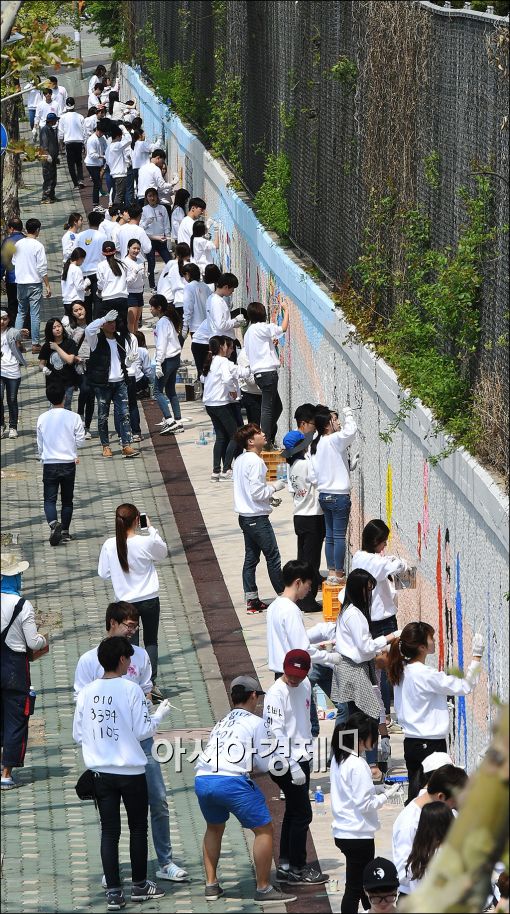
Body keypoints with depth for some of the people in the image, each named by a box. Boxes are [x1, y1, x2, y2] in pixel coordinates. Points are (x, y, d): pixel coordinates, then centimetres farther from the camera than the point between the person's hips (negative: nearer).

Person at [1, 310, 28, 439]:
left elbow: (18, 335, -23)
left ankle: (13, 427, 14)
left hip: (13, 371, -1)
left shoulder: (12, 332, -1)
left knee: (12, 399, 4)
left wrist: (23, 334, -46)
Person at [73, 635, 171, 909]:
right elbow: (142, 731, -10)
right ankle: (139, 885, 22)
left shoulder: (86, 693, -1)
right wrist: (159, 714, 8)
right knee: (138, 828, 13)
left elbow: (78, 735, 5)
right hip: (131, 772, -3)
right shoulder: (131, 690, -12)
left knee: (109, 832, 6)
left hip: (101, 772, 3)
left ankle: (113, 892, 3)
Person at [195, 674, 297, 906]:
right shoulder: (256, 723, 8)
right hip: (232, 781, -6)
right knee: (263, 830, 6)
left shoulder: (221, 724, 26)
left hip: (202, 780, 7)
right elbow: (266, 763, 6)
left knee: (214, 828, 30)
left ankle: (211, 885, 28)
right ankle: (263, 890, 6)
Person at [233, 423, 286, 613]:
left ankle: (251, 600, 12)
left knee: (251, 557, 11)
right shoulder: (255, 462, -19)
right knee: (273, 557, 0)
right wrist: (275, 486, -7)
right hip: (258, 518, -9)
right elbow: (257, 492, -22)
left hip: (245, 517, 9)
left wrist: (268, 497, 14)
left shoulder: (240, 460, 10)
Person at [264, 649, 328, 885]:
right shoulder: (276, 693, -18)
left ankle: (285, 866, 23)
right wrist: (292, 766, -26)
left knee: (293, 811, 15)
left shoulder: (305, 686, 8)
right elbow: (275, 733, -23)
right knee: (302, 813, -7)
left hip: (301, 758, 9)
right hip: (285, 762, -9)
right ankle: (297, 869, 1)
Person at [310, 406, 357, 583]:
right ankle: (338, 574, 0)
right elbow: (350, 431, -27)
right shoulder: (333, 440, -14)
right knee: (339, 536, -2)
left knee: (330, 535, 12)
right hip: (339, 495, -8)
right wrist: (348, 414, -10)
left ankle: (331, 572, 16)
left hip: (324, 494, 8)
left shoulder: (315, 445, 8)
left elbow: (315, 472, 7)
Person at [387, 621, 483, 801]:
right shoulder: (426, 675, -19)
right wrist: (476, 657, -10)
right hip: (431, 744, -8)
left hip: (411, 743, 8)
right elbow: (464, 686, -15)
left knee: (414, 792, 11)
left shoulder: (402, 671, 6)